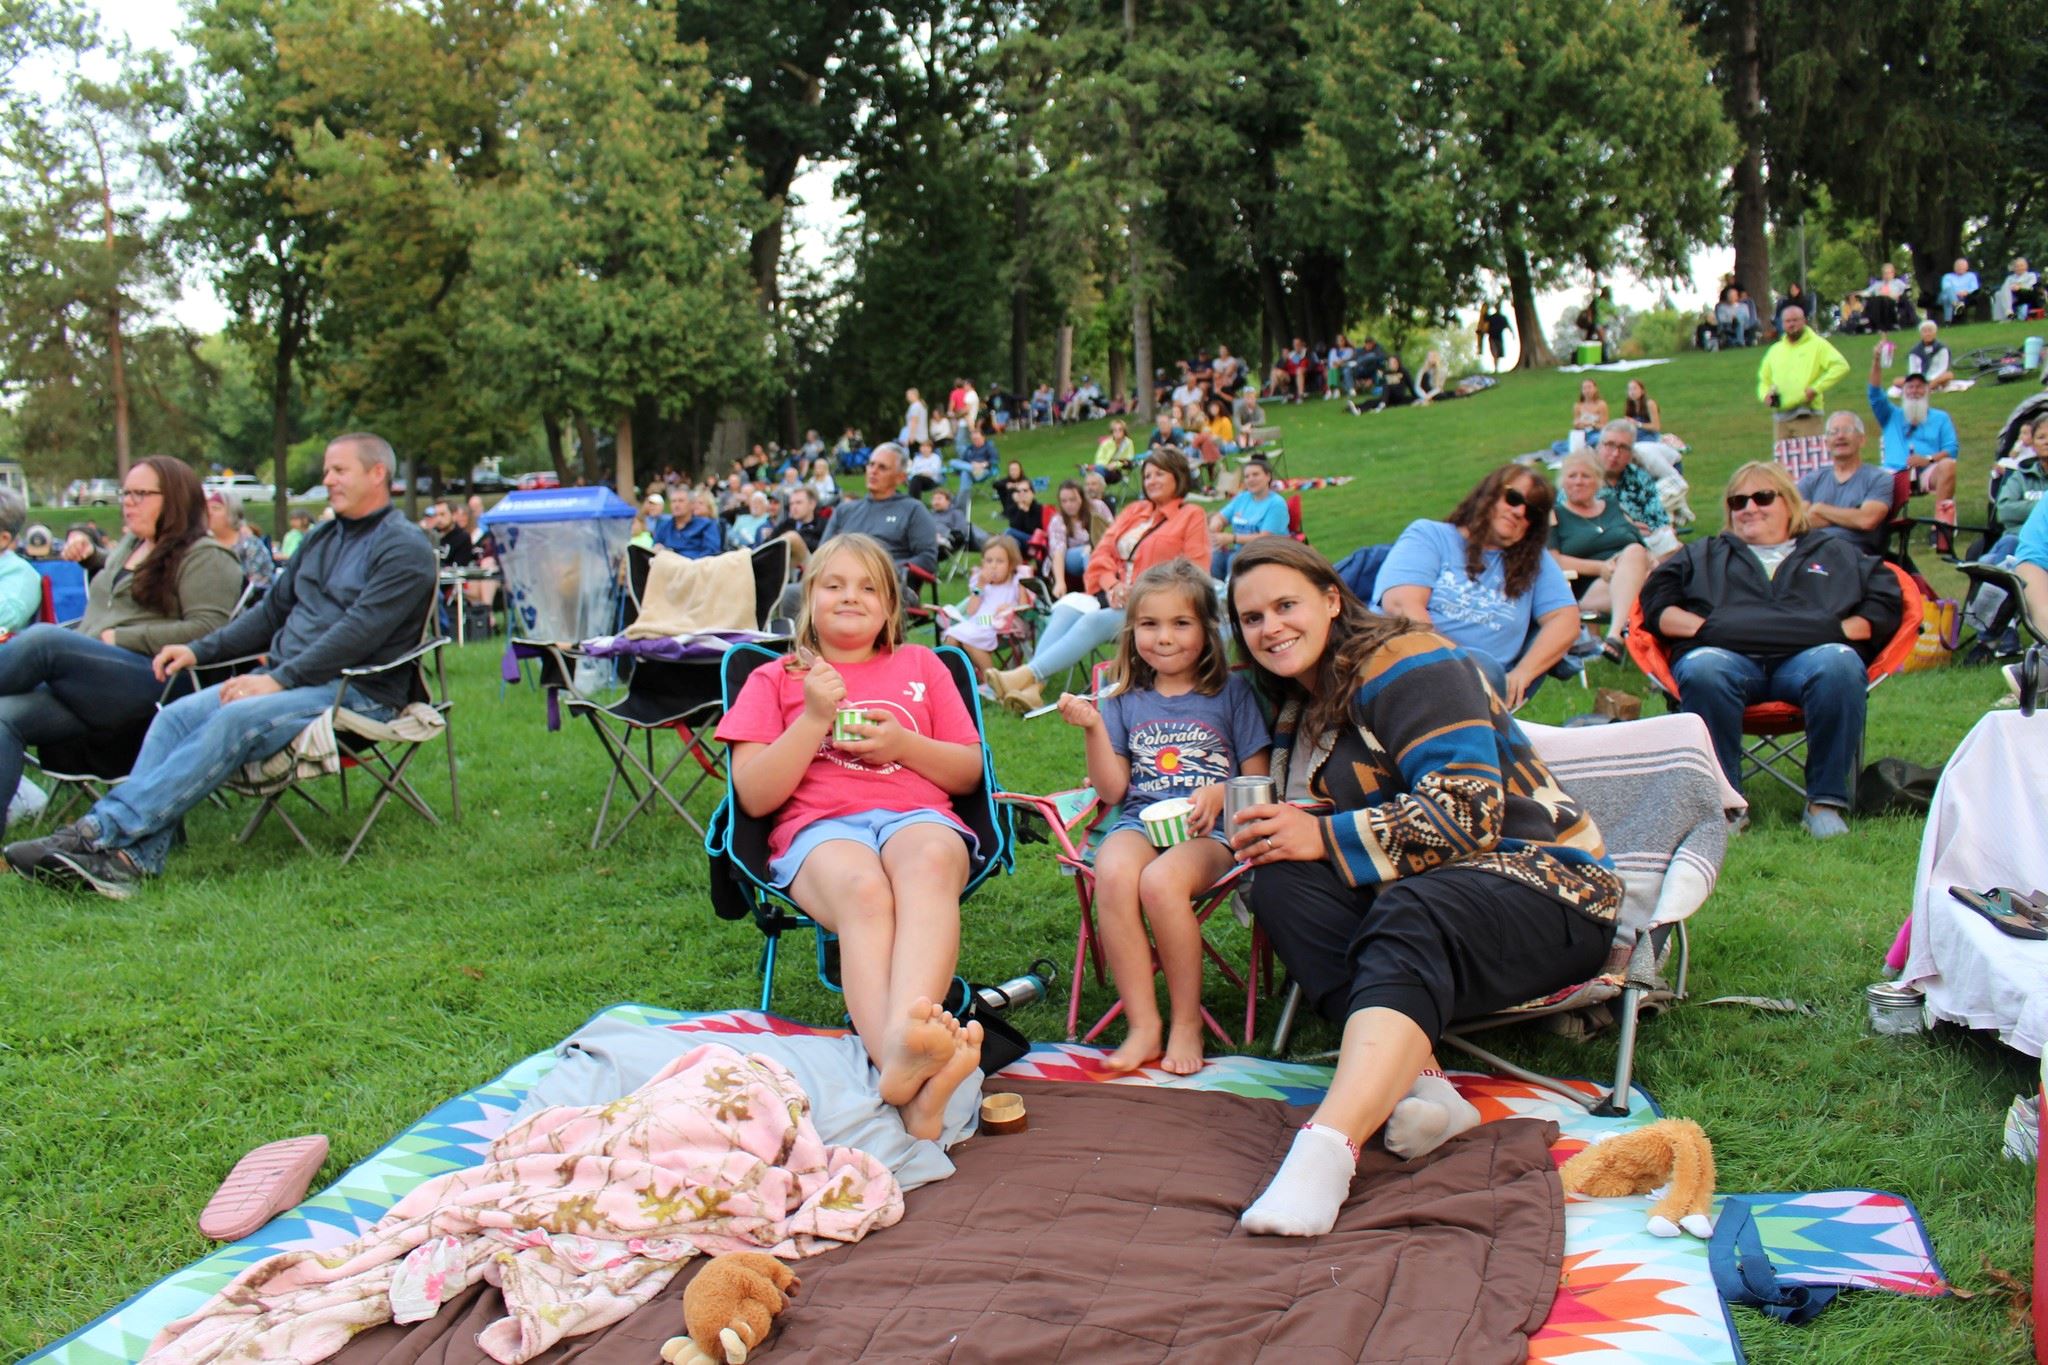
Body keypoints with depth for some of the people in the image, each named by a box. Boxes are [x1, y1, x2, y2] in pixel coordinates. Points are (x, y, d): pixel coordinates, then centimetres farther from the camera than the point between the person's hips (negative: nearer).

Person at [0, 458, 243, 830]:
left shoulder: (204, 557, 4)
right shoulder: (126, 547, 31)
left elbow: (208, 631, -11)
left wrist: (119, 638, -11)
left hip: (154, 684, -8)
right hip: (87, 684, 8)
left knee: (42, 639, -30)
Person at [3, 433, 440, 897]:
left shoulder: (405, 548, -6)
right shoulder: (321, 538, 22)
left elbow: (358, 632, -17)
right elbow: (272, 609, 25)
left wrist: (280, 680, -22)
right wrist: (200, 650, 11)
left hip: (354, 691, -8)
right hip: (286, 676, 8)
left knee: (233, 723, -30)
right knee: (176, 716, -15)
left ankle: (103, 829, -32)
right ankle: (134, 856, -28)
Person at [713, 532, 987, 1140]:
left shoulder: (920, 664, 26)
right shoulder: (774, 679, 21)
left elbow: (970, 773, 20)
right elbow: (753, 797, 7)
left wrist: (903, 743, 1)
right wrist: (814, 719, -4)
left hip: (918, 815, 1)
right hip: (820, 828, -1)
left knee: (927, 863, -39)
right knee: (863, 889, -39)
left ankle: (905, 1031, -64)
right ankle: (908, 1072, -61)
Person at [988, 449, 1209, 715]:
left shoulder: (1192, 516, 7)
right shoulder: (1134, 510, 25)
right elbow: (1102, 551, 15)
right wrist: (1112, 585, -6)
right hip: (1115, 597, 5)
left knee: (1094, 622, -32)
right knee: (1066, 609, -26)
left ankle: (1026, 675, -48)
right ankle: (1031, 688, -45)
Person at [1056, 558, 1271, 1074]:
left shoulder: (1232, 693, 9)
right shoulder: (1124, 700, 15)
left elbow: (1259, 781, 9)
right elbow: (1113, 791, 9)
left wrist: (1220, 794, -12)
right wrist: (1093, 727, -3)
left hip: (1208, 830, -2)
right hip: (1138, 821, 2)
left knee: (1160, 881, -35)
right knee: (1113, 874, -34)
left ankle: (1186, 1022, -16)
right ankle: (1143, 1025, -25)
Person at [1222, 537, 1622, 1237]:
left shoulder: (1407, 664, -9)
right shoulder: (1295, 707, 17)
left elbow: (1466, 814, -18)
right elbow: (1316, 837, 18)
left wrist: (1325, 837, -18)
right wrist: (1265, 832, -4)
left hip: (1540, 889, -7)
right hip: (1414, 891, 7)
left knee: (1407, 923, -38)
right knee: (1281, 882, -20)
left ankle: (1326, 1150, -60)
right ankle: (1416, 1082, -35)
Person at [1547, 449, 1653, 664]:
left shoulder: (1615, 508, 27)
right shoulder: (1554, 516, 15)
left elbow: (1646, 549, 22)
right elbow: (1552, 561, -2)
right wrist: (1600, 567, -14)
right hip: (1588, 590, -3)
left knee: (1634, 552, -32)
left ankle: (1616, 634, -51)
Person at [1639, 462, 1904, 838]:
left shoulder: (1837, 553, 34)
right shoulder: (1704, 555, 34)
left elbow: (1886, 602, 20)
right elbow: (1656, 603, 19)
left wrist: (1843, 629, 1)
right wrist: (1701, 627, 0)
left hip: (1808, 655, 0)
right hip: (1728, 654, 0)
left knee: (1840, 664, -37)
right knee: (1702, 670, -38)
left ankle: (1826, 802, -30)